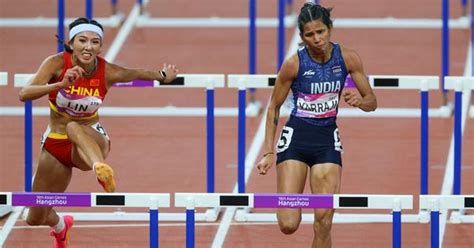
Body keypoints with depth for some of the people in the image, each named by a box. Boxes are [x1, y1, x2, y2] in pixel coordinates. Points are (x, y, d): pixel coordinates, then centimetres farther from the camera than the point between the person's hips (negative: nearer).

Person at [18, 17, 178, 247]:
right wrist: (60, 84, -44)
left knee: (74, 127, -41)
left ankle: (101, 168, -69)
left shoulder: (108, 72, -13)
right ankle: (61, 226, 47)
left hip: (91, 140, -2)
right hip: (55, 142, 2)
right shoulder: (57, 63, -16)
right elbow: (24, 94, -30)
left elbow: (137, 73, 9)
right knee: (35, 219, 9)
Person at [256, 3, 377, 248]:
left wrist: (359, 101, -20)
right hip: (296, 137, -2)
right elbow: (273, 108, 0)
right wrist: (268, 151, -5)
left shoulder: (347, 58, -5)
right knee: (288, 225, -9)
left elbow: (372, 102, 4)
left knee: (323, 225, -8)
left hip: (327, 140, 2)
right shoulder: (294, 63, -12)